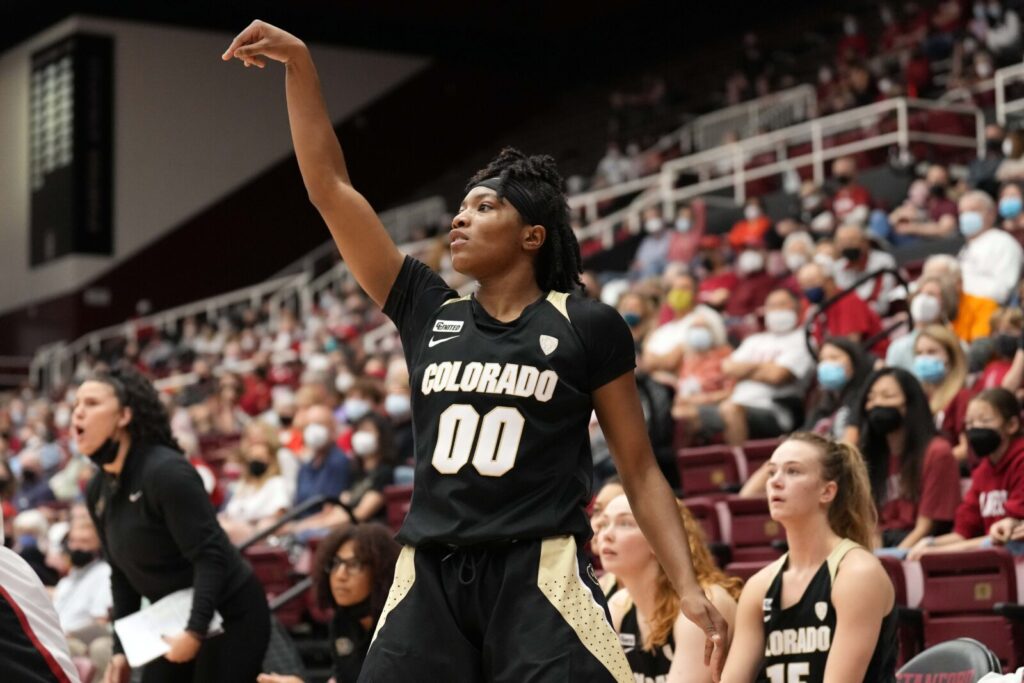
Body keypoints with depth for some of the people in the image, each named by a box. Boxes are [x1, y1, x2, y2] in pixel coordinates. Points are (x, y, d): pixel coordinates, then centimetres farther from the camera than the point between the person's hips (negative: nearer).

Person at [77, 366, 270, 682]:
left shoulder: (166, 472, -22)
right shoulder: (98, 491, 3)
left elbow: (210, 557, -26)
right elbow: (122, 574, 12)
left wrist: (195, 631, -32)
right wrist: (121, 648, 7)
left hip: (230, 617, -8)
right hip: (176, 620, 8)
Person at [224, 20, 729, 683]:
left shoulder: (588, 327, 2)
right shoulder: (428, 312, 11)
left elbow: (639, 467, 4)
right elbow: (330, 187, 9)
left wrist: (689, 587, -6)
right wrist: (298, 63, 4)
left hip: (539, 578, -4)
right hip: (431, 579, 4)